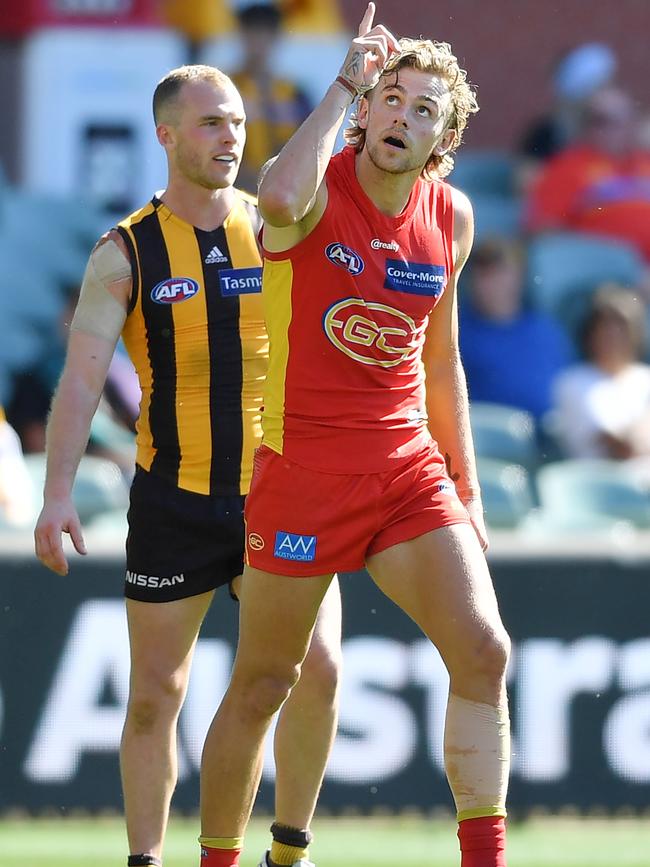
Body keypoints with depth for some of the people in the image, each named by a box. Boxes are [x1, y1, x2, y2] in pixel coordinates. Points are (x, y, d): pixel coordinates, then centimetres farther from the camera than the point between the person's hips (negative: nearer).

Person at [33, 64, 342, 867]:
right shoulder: (126, 253, -1)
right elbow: (81, 377, -8)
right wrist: (56, 494, -17)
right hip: (174, 500, -1)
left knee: (317, 668, -10)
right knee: (155, 694, 2)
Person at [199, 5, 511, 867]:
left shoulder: (451, 217, 6)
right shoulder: (318, 187, -11)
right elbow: (280, 201, -40)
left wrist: (465, 487, 18)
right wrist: (344, 85, -32)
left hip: (410, 470, 5)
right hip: (303, 466, -4)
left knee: (483, 649, -12)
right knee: (262, 685, 4)